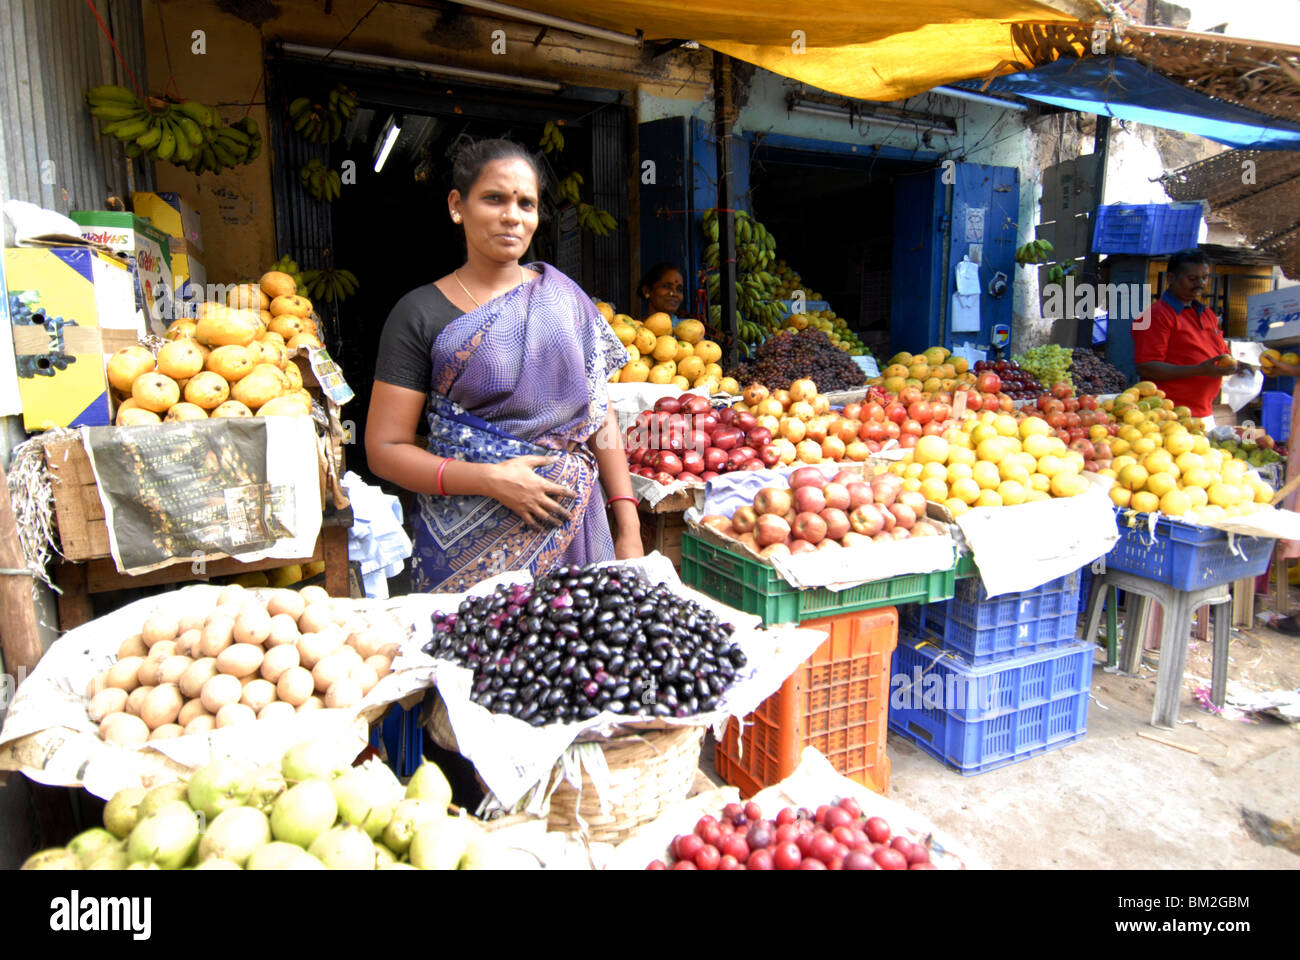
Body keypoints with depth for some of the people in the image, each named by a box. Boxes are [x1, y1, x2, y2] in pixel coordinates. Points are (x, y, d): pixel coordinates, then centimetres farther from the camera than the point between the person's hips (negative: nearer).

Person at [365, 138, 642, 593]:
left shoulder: (562, 295, 7)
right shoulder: (421, 314, -2)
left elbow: (600, 416, 7)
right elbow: (385, 448, -4)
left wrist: (628, 528, 1)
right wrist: (491, 479, -17)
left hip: (574, 529, 3)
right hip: (469, 546, -2)